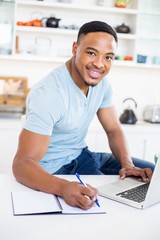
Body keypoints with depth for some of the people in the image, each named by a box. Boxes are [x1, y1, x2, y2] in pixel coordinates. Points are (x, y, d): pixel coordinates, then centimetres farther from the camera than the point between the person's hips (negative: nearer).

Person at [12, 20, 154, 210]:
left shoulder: (102, 82, -5)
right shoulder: (47, 93, -29)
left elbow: (113, 129, 4)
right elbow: (22, 164, -34)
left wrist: (127, 164, -16)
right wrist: (64, 187, -54)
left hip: (81, 156, 8)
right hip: (52, 171, -8)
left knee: (151, 173, 7)